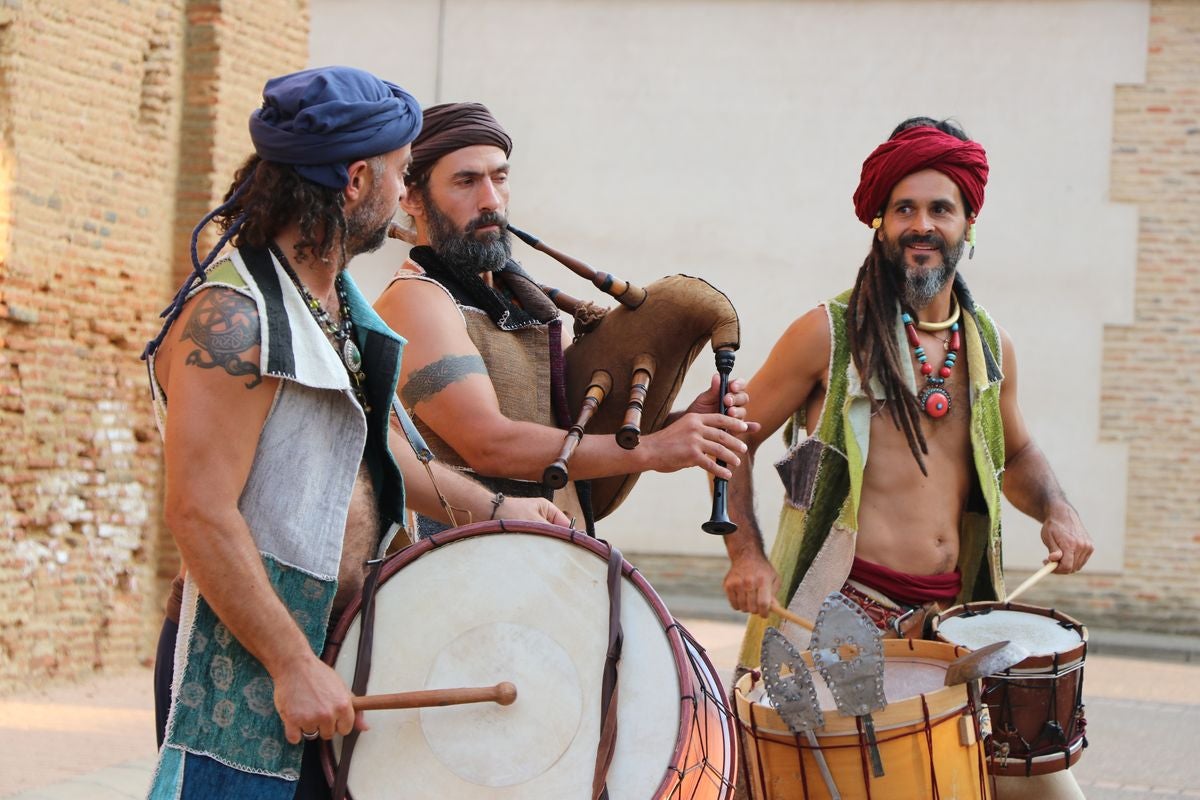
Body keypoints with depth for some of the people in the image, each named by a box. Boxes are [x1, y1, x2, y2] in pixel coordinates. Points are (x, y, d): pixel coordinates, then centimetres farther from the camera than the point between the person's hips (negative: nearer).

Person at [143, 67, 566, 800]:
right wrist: (294, 665, -22)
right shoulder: (229, 319, -19)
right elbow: (199, 514, -23)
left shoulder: (342, 300, 11)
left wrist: (491, 508, 25)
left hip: (337, 647, 9)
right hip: (247, 663, -9)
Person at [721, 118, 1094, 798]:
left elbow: (1017, 454, 28)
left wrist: (1056, 511, 8)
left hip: (951, 617, 4)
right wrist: (746, 554, -8)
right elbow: (733, 439, 4)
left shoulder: (990, 347, 12)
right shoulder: (829, 335, -2)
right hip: (838, 614, -4)